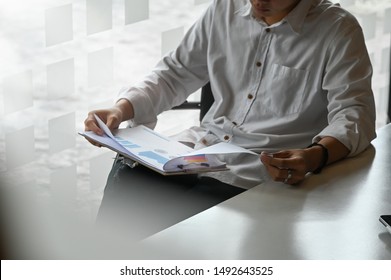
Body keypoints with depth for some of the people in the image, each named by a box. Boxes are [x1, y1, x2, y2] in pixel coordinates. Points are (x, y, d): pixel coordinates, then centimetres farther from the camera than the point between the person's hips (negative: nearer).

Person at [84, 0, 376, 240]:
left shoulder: (339, 30, -5)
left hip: (269, 174, -5)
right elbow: (175, 74, 16)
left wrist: (315, 156, -35)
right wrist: (121, 110, -3)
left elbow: (354, 113, -14)